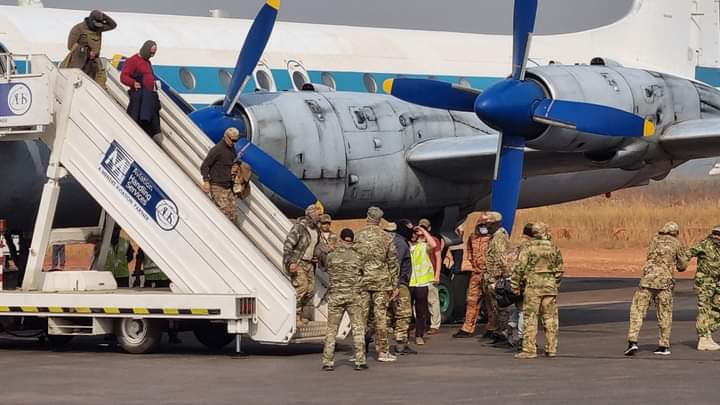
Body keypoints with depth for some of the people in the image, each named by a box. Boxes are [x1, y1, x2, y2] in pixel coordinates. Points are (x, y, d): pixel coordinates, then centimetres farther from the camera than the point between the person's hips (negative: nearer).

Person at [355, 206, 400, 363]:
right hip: (381, 281, -1)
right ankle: (382, 351, 4)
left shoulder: (358, 237, -1)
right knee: (381, 316, 2)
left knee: (361, 316, 5)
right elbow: (393, 262, 1)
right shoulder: (386, 237, -1)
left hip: (362, 281, 1)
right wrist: (394, 285, 7)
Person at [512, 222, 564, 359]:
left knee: (530, 317, -1)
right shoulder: (554, 248, 6)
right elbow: (559, 270, 11)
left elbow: (519, 267, -9)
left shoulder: (528, 247, -6)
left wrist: (516, 286, -1)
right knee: (550, 318, 9)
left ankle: (529, 349, -5)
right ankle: (551, 349, 10)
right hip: (550, 286, 4)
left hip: (533, 286, -4)